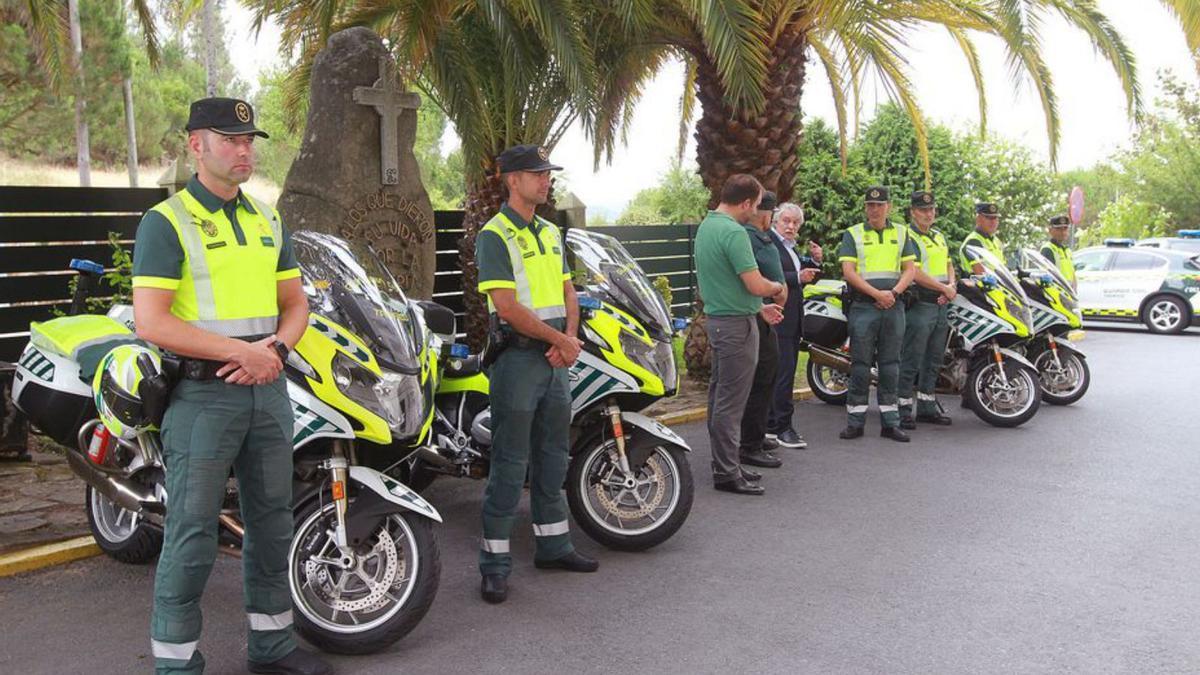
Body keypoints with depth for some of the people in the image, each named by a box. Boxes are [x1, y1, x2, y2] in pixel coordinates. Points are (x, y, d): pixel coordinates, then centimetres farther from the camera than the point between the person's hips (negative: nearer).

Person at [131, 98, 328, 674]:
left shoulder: (268, 220, 14)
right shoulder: (166, 222, -6)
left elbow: (294, 303, 16)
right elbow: (150, 323, -15)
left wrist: (275, 348, -5)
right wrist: (241, 351, -18)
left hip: (268, 389, 7)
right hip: (203, 394, -6)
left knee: (272, 522, 14)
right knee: (193, 536, -2)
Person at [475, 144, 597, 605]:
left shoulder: (551, 233, 16)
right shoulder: (495, 235, -10)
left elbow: (567, 293, 15)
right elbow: (507, 307, -18)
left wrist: (568, 340, -3)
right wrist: (560, 340, -14)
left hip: (556, 358, 8)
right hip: (519, 356, -8)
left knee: (554, 455, 14)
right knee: (510, 461, -4)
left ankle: (553, 544, 27)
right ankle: (495, 562, 6)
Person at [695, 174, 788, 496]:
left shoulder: (706, 226, 12)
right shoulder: (734, 232, -19)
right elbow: (756, 284, -22)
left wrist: (761, 306, 22)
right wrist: (779, 287, -1)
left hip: (716, 319, 10)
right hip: (737, 324, -10)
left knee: (719, 394, 15)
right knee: (731, 401, -4)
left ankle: (723, 463, 25)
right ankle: (727, 473, 1)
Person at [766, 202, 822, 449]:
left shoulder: (792, 247, 20)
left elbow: (804, 276, 27)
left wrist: (816, 261, 10)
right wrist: (798, 277, -27)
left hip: (793, 319, 10)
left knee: (783, 373, 11)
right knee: (783, 371, -11)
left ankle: (772, 426, 18)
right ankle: (783, 428, -7)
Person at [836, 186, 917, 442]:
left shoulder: (901, 234, 13)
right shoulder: (852, 234, 5)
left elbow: (909, 270, 9)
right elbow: (848, 271, -5)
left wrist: (894, 292, -9)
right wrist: (877, 294, -14)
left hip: (893, 306, 3)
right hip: (863, 307, -2)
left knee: (890, 365, 6)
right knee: (860, 365, -2)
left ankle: (890, 422, 11)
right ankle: (855, 421, 3)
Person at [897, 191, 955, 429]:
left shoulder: (939, 236, 18)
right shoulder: (908, 237, -9)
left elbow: (948, 264, 22)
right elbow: (915, 273, -18)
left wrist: (951, 287, 1)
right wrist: (944, 289, -12)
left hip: (941, 306, 8)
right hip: (920, 305, -8)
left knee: (933, 361, 13)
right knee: (911, 361, -6)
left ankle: (926, 407, 21)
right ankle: (903, 408, -1)